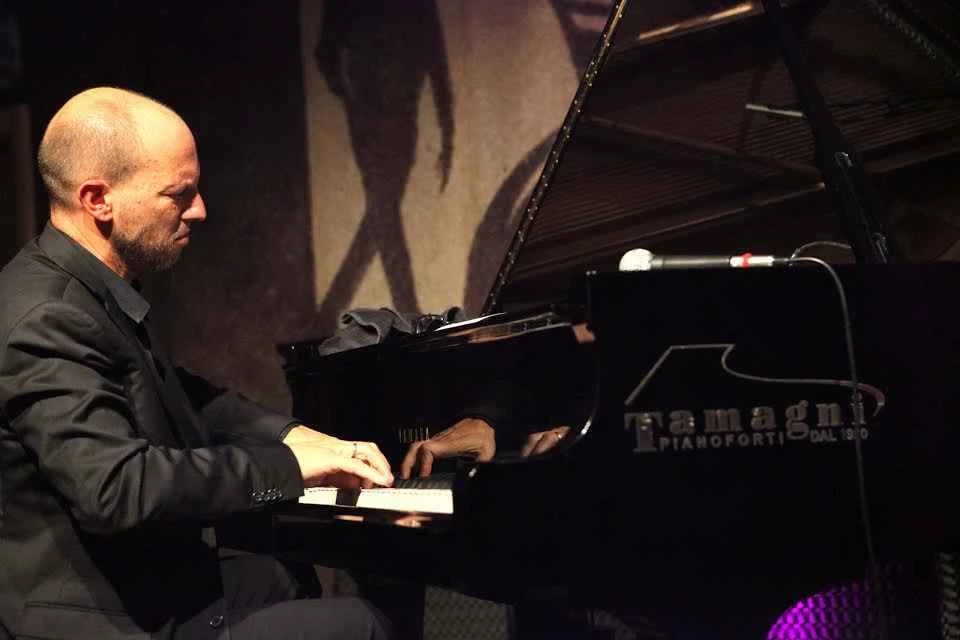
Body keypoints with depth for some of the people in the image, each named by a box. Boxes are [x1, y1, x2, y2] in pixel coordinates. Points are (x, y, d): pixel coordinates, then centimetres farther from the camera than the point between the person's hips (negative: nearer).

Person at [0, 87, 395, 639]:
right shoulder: (47, 322, -25)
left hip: (145, 587, 11)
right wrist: (287, 464, -27)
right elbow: (117, 486, -35)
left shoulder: (90, 291, 6)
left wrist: (292, 435, 2)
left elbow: (180, 395, 18)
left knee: (275, 579, 33)